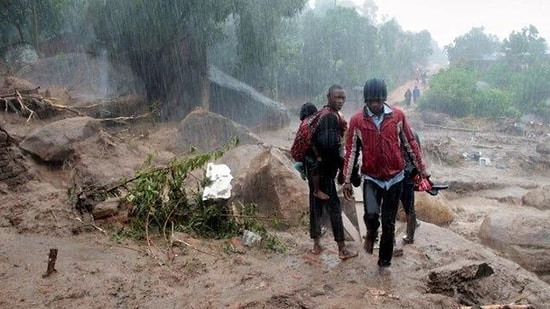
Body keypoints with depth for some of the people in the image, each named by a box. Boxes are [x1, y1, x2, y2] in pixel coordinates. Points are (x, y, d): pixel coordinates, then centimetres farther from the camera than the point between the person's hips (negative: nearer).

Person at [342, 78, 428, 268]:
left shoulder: (397, 115, -4)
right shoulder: (357, 120, -7)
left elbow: (410, 143, 4)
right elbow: (351, 151, -3)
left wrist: (421, 169, 6)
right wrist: (347, 180, -4)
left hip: (395, 177, 1)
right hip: (371, 177, -1)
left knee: (389, 222, 7)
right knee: (371, 213, -22)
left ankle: (385, 262, 23)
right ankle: (371, 234, 14)